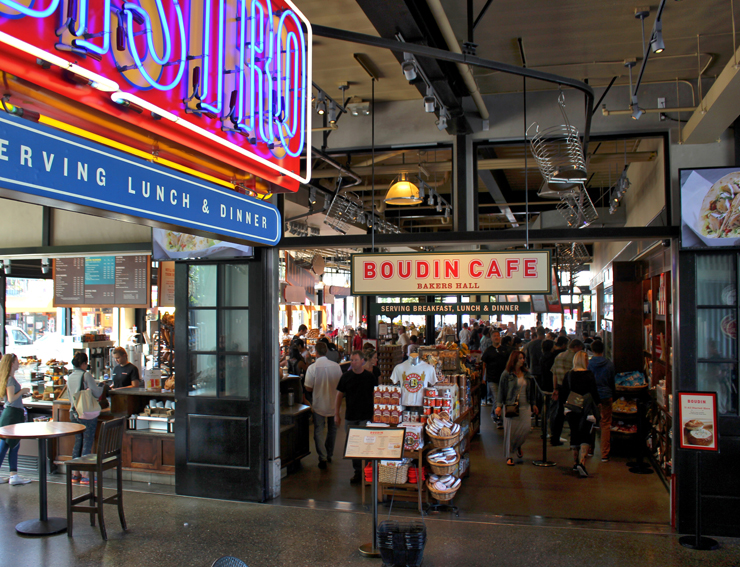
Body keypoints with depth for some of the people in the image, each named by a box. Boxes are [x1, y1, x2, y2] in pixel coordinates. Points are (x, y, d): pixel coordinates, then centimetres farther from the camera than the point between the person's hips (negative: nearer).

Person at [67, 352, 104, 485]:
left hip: (73, 413, 7)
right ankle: (85, 476, 1)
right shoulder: (86, 375, -13)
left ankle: (75, 474, 19)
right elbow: (96, 393, -12)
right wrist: (101, 387, 8)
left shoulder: (70, 377, 8)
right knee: (87, 443, -1)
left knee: (78, 443, 14)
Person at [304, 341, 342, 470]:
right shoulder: (336, 366, -8)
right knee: (332, 428, 20)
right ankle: (329, 454, 31)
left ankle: (323, 458, -3)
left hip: (319, 403, -3)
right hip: (333, 403, 3)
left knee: (319, 430, 6)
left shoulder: (312, 368, -17)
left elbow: (308, 388, -12)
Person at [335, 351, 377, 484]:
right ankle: (358, 472, 20)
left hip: (366, 417, -2)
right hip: (350, 417, 2)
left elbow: (375, 396, 4)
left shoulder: (370, 377, -2)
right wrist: (336, 414, 3)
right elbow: (339, 395, 7)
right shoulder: (346, 376, 2)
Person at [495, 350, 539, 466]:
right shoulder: (506, 374, -3)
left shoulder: (527, 374, 11)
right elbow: (501, 390, -3)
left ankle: (518, 446, 26)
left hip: (524, 405, 4)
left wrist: (533, 404, 18)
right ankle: (509, 456, 10)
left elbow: (531, 390, 19)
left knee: (526, 427, -6)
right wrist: (499, 405, -9)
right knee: (510, 430, -2)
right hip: (510, 405, -4)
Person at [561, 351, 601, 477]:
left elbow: (563, 393, 7)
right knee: (586, 437, -2)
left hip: (571, 410, 4)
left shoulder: (568, 375, 2)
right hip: (585, 410, -4)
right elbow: (594, 393, -8)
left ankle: (575, 462, 25)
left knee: (574, 435, 17)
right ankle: (582, 462, -19)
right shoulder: (589, 374, -10)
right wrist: (595, 404, 7)